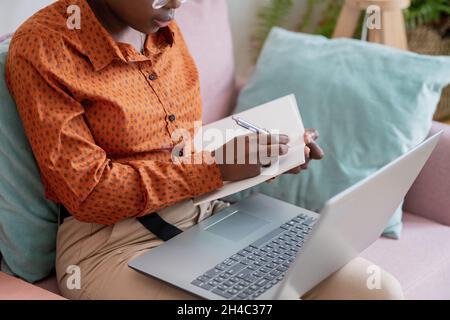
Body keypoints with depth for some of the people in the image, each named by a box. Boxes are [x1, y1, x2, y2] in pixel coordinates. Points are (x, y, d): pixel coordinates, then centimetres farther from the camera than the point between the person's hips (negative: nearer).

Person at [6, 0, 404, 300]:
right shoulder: (42, 50, -12)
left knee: (381, 289, -10)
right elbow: (89, 194, -15)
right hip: (115, 239, -6)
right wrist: (216, 168, -18)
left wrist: (264, 154, 2)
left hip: (213, 212, 7)